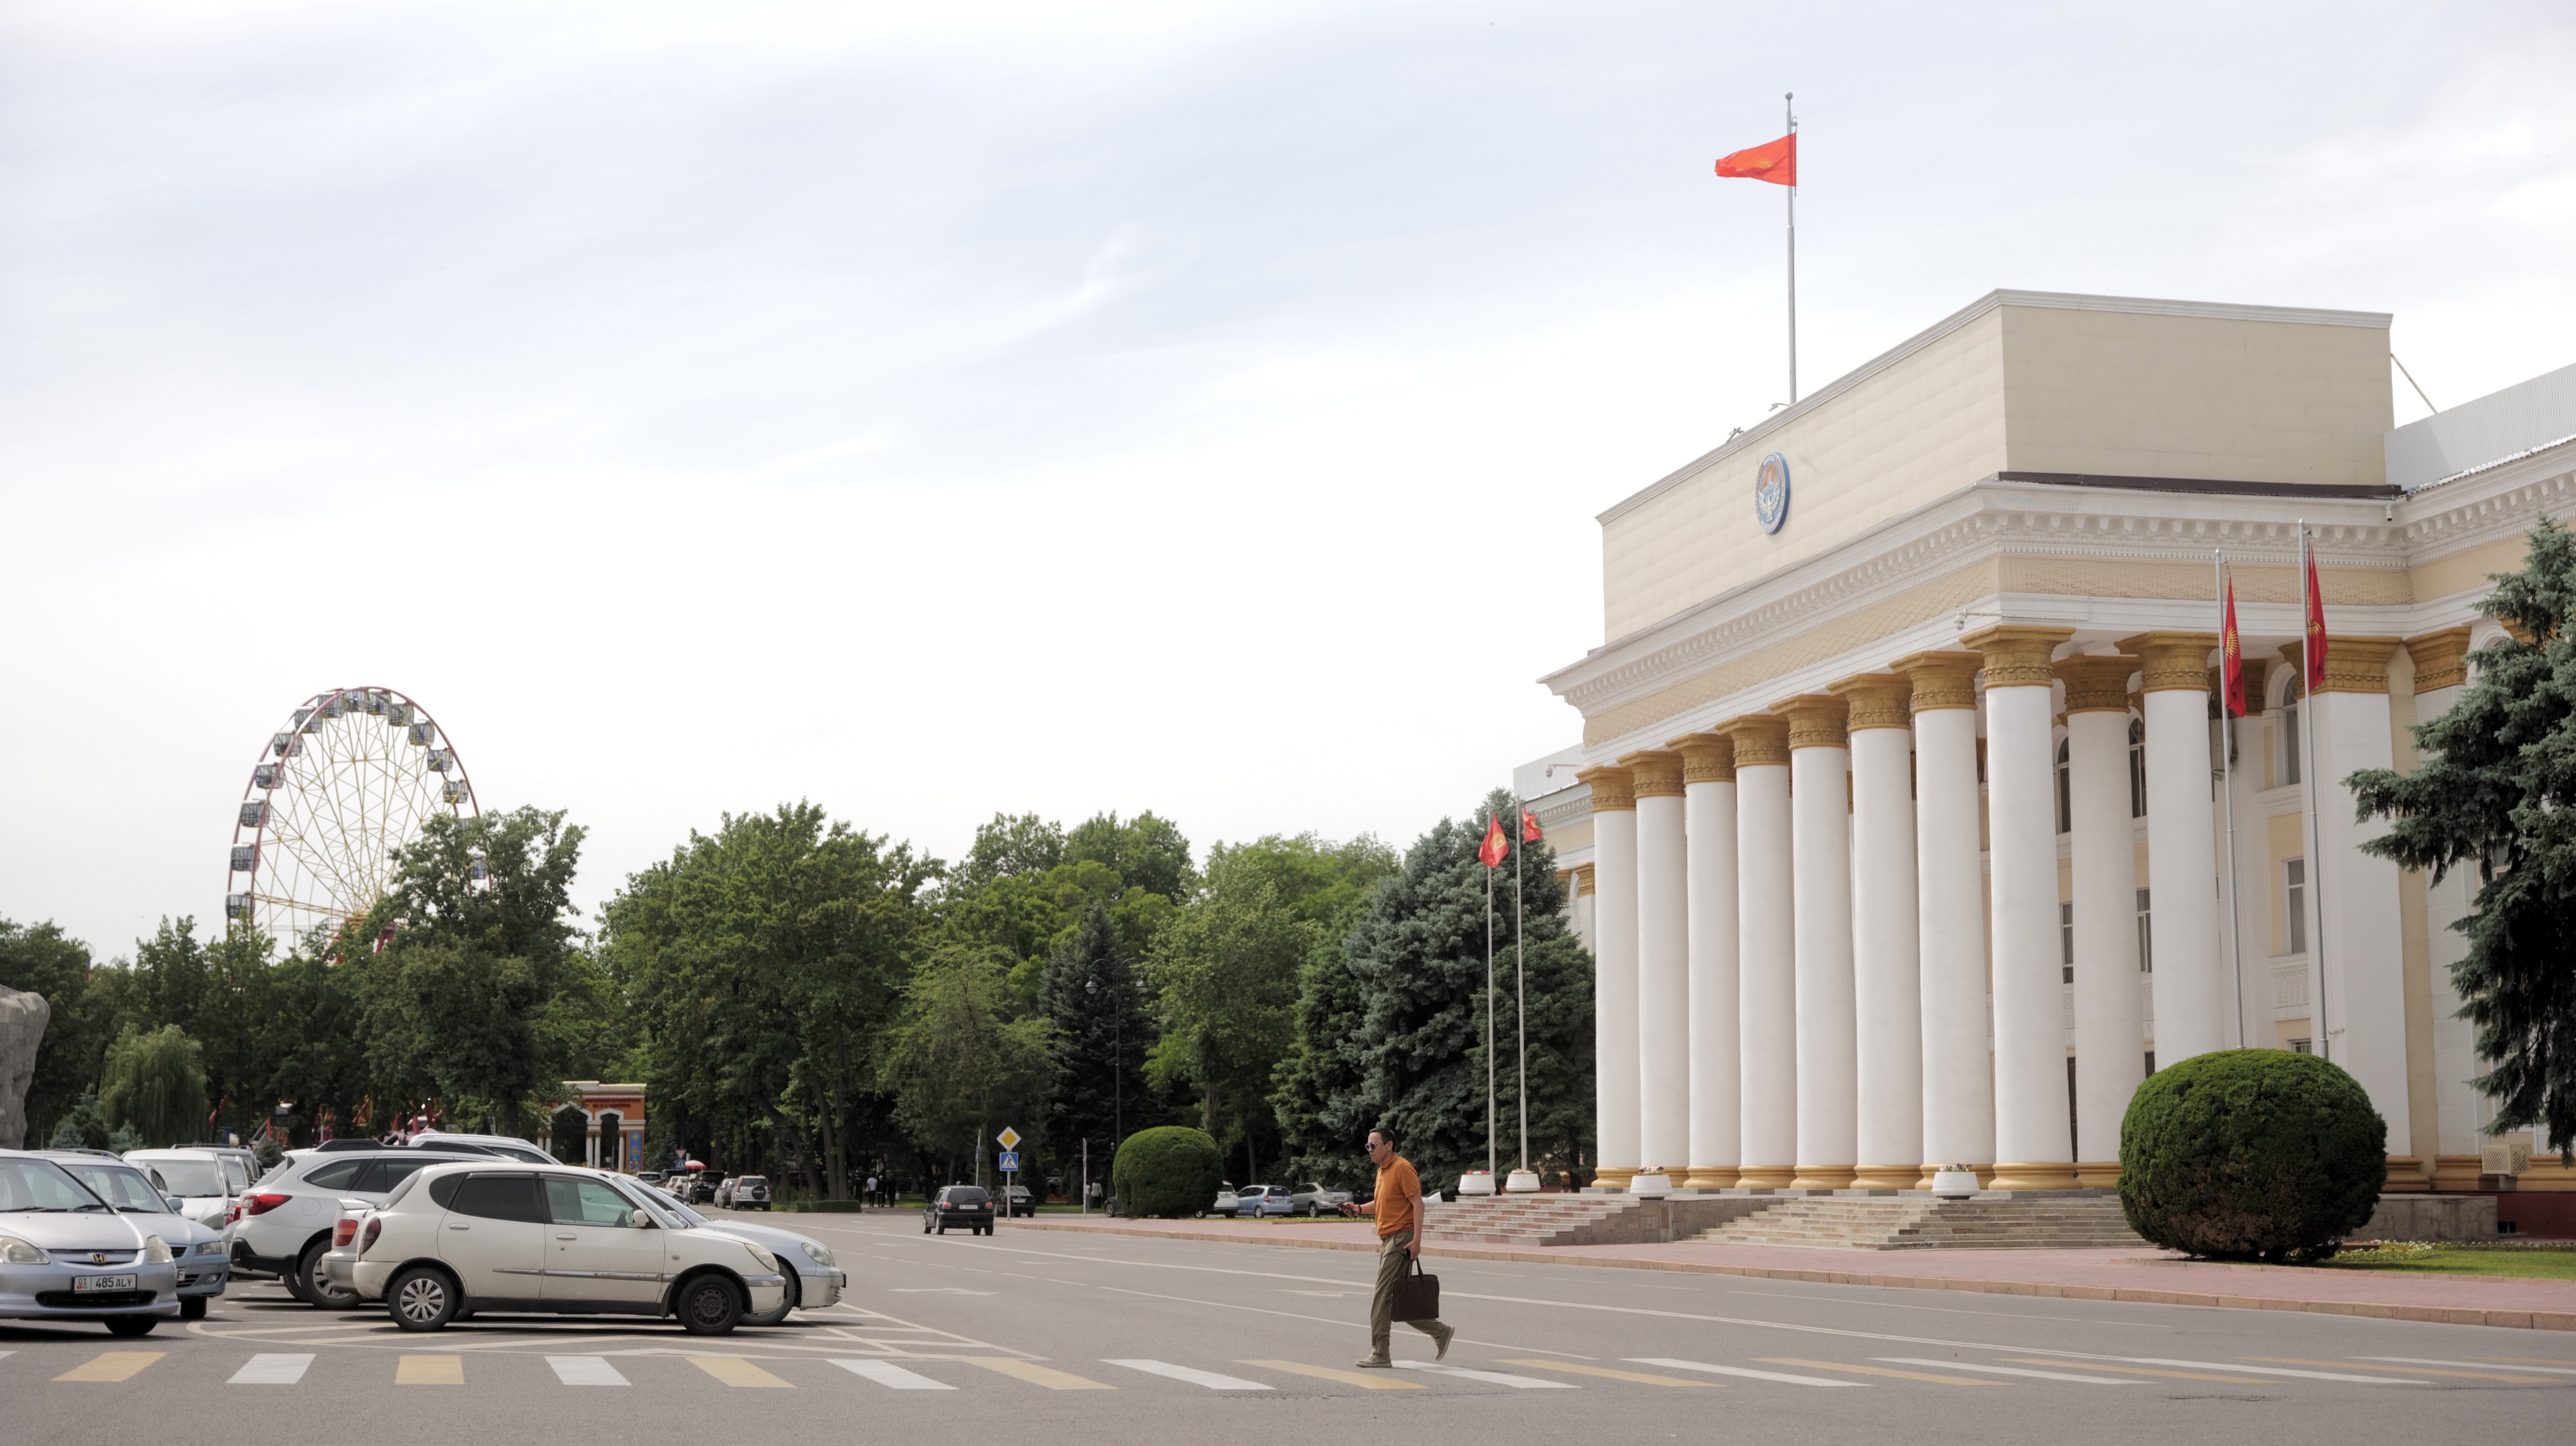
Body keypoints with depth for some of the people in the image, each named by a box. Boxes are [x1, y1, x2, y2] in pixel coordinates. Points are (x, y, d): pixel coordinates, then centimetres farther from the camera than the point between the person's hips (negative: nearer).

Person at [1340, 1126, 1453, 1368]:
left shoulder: (1402, 1168, -11)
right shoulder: (1382, 1171, 17)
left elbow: (1418, 1204, -15)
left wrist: (1416, 1240, -22)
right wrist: (1360, 1209, 9)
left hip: (1401, 1239, -10)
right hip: (1388, 1241, 10)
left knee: (1383, 1297, -10)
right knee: (1396, 1302, 9)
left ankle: (1380, 1355, -7)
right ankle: (1441, 1332, 19)